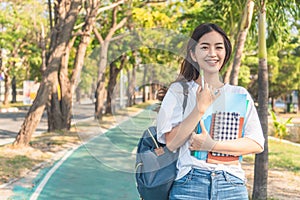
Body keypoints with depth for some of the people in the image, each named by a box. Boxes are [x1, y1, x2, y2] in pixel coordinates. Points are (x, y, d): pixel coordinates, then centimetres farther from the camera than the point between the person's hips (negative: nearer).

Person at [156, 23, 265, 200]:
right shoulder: (178, 91, 3)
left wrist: (212, 145, -14)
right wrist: (200, 109, -15)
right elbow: (171, 143, -6)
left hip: (232, 185, 2)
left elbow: (257, 144, -2)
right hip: (189, 183, -1)